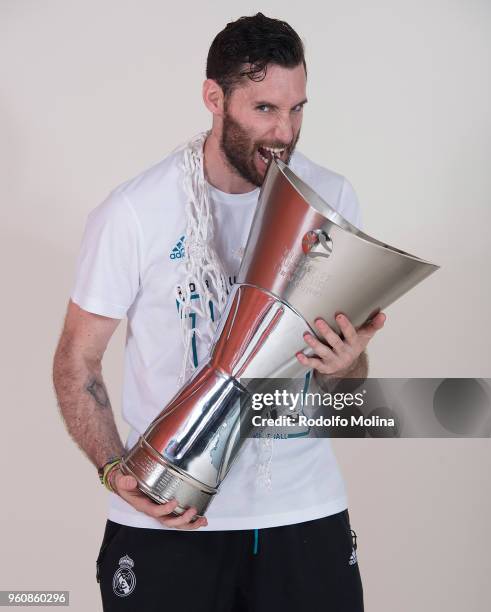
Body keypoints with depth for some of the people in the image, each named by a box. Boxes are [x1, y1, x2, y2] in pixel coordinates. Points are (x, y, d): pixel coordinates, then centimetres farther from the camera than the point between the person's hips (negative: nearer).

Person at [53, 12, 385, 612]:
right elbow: (77, 361, -3)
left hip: (305, 508, 3)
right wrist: (115, 469, -18)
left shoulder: (331, 197, -1)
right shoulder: (132, 213, -11)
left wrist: (345, 364, -16)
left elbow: (347, 369, 8)